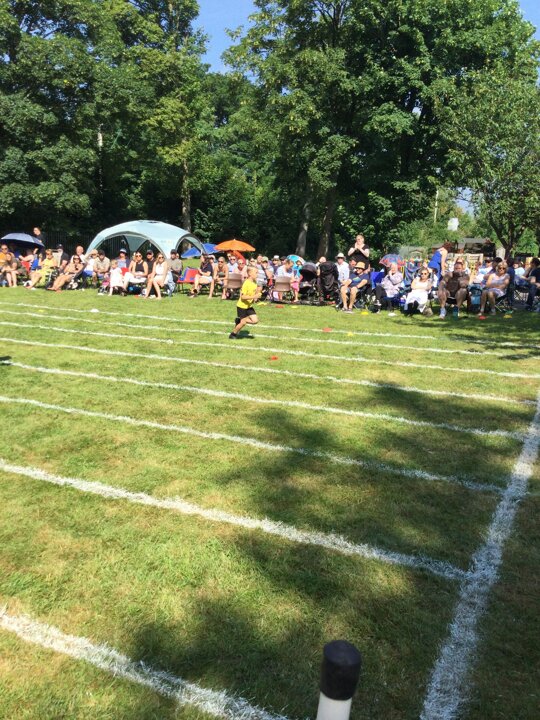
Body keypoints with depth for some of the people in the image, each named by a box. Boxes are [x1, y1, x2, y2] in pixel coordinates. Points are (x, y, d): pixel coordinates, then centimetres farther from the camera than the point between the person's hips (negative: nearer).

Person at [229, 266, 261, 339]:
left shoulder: (254, 282, 1)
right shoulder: (246, 283, -22)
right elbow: (243, 296, -25)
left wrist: (257, 293, -7)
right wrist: (254, 296, -31)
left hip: (249, 306, 7)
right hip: (242, 306, -7)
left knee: (255, 321, -4)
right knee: (243, 322, -1)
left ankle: (239, 320, 17)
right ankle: (233, 334, 22)